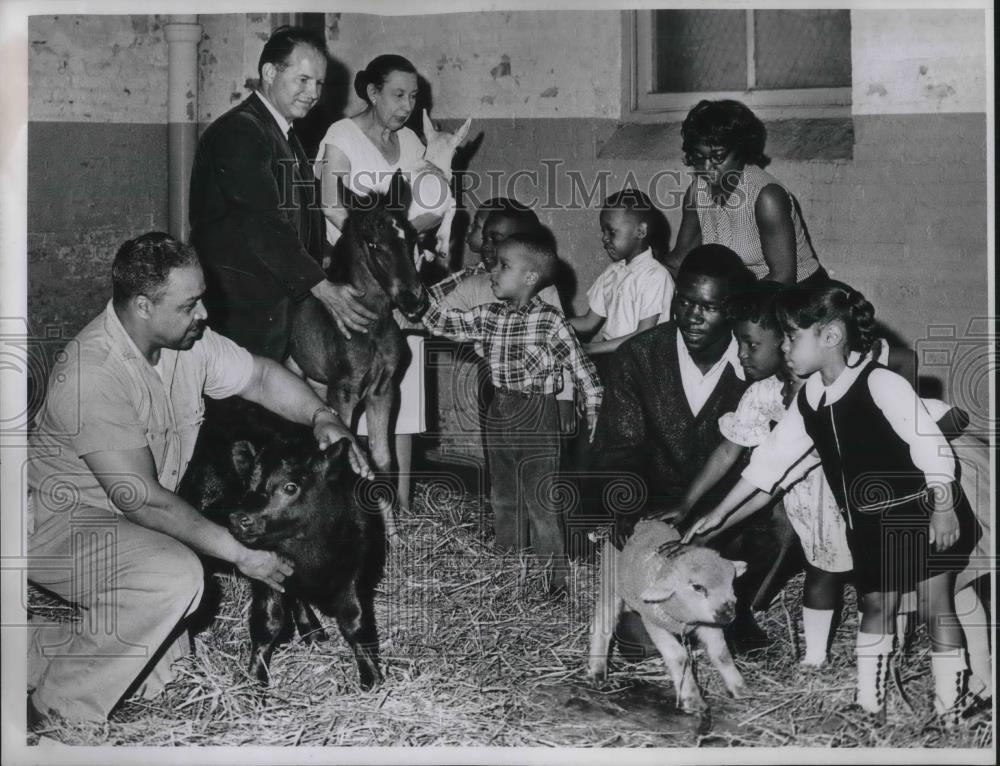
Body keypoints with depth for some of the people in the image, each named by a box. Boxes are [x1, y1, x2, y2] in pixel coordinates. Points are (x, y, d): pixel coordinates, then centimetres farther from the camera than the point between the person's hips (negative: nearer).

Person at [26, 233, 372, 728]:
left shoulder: (188, 339, -8)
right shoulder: (91, 376, -31)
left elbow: (260, 375, 10)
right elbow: (143, 500, -30)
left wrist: (322, 418, -10)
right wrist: (240, 553, -26)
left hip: (129, 514, 8)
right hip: (61, 518, -8)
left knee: (165, 656, 2)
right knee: (175, 576, -32)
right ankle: (53, 710, -19)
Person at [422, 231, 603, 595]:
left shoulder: (549, 321, -15)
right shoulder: (488, 316, 2)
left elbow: (581, 365, -10)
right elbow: (445, 323, 3)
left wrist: (594, 408, -7)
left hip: (536, 418, -7)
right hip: (499, 415, 7)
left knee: (541, 500, -3)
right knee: (503, 497, 16)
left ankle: (555, 578, 8)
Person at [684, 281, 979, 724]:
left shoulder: (880, 383, -21)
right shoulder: (809, 399, 1)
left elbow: (930, 445, -20)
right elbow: (771, 457, 7)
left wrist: (943, 509, -20)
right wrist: (719, 514, 8)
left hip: (920, 513, -7)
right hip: (870, 521, 7)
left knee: (935, 608, 0)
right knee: (875, 607, 13)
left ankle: (948, 714, 7)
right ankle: (869, 707, 21)